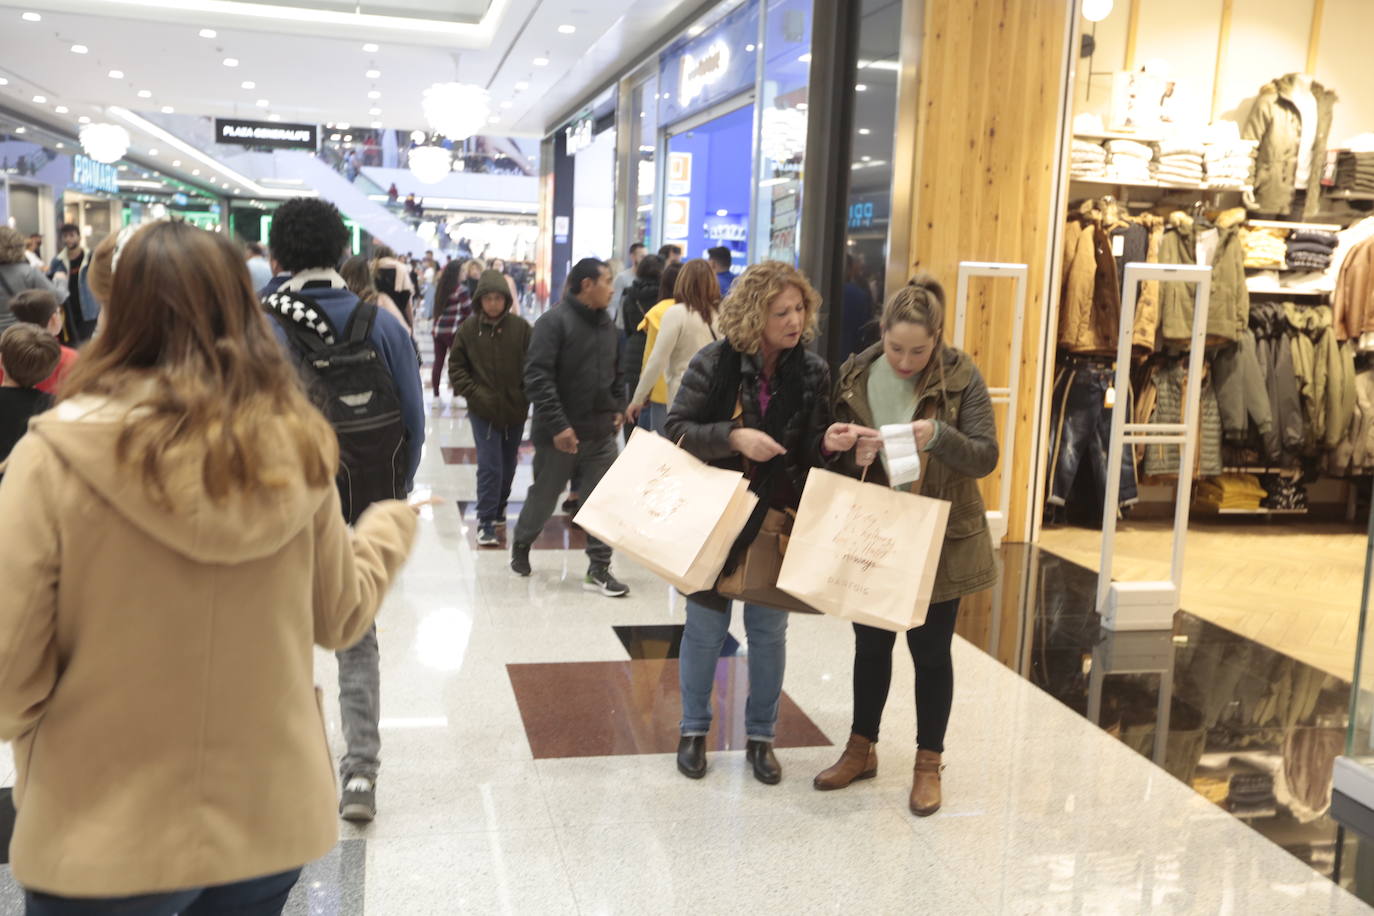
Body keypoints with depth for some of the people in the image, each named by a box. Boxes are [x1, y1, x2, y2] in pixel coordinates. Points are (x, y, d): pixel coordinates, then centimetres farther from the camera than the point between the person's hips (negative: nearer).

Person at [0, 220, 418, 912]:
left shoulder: (57, 457, -17)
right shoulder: (296, 451, -8)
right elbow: (340, 618, 4)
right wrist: (391, 524, 22)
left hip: (107, 838, -3)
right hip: (273, 818, 4)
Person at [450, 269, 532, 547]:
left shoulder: (521, 328, -4)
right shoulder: (468, 329, -4)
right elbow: (456, 367, 3)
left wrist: (524, 394, -9)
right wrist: (474, 393, -8)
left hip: (515, 409, 2)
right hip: (483, 410, -2)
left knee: (508, 465, 15)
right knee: (489, 466, -7)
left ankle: (498, 508, 36)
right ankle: (485, 522, 0)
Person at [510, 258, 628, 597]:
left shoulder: (606, 324, 10)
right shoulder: (554, 321, -13)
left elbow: (616, 373, 22)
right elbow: (537, 377, -19)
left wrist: (618, 409, 9)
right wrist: (558, 425, -23)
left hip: (601, 433, 6)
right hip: (559, 434, -5)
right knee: (543, 496, 12)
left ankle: (599, 569, 10)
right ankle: (520, 547, 37)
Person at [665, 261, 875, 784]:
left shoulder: (812, 373, -2)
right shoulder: (714, 364, -10)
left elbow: (811, 453, 4)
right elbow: (677, 430, -11)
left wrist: (829, 444, -19)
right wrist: (733, 437, -24)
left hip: (777, 520, 2)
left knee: (769, 629, 10)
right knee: (706, 624, 9)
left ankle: (760, 736, 27)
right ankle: (694, 730, 28)